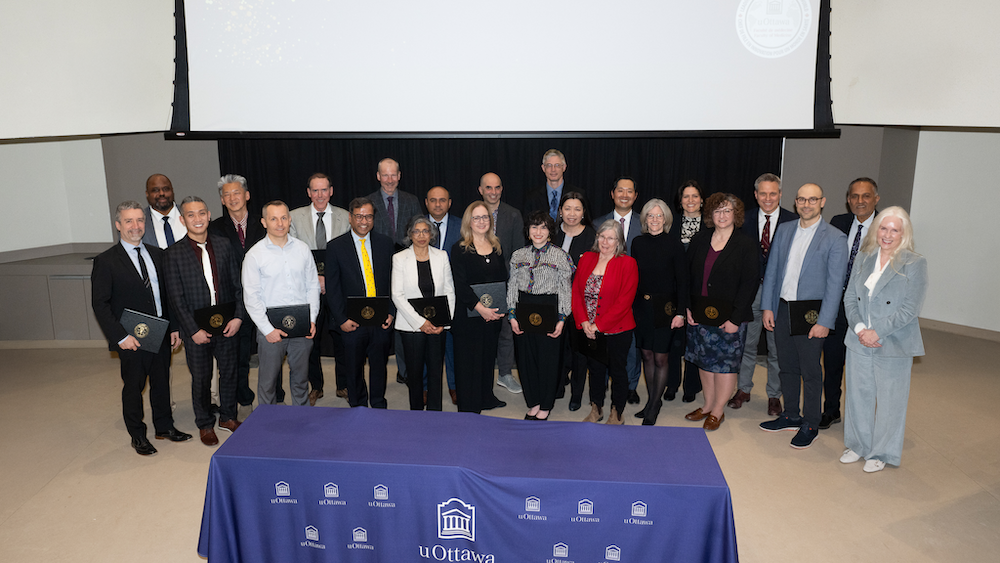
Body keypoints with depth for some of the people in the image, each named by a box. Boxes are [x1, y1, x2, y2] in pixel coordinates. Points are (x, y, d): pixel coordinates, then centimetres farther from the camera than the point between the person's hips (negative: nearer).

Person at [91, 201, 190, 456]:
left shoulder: (157, 254, 7)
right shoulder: (106, 261, -9)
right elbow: (99, 303, -10)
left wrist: (174, 327, 6)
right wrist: (121, 337, -16)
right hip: (131, 339, -4)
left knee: (162, 382, 16)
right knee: (133, 386, 9)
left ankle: (164, 427, 34)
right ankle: (137, 435, 27)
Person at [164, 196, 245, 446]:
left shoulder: (223, 245, 1)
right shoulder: (175, 253, -7)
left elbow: (238, 285, 3)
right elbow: (176, 298, -8)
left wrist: (238, 316, -7)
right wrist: (193, 330, -12)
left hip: (227, 324, 2)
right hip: (196, 329, -2)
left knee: (229, 372, 14)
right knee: (201, 378, 10)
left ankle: (228, 417, 33)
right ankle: (205, 424, 29)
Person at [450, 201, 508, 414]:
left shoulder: (496, 247, 10)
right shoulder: (459, 249, -7)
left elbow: (504, 280, 10)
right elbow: (460, 285, -13)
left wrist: (499, 307, -4)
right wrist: (481, 308, -20)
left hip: (493, 314, 5)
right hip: (468, 315, -5)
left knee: (488, 356, 15)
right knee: (468, 360, 2)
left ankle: (486, 398, 31)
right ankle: (469, 406, 13)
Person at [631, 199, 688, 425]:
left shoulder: (674, 245, -7)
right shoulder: (638, 243, 4)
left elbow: (682, 281, -6)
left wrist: (680, 313, -11)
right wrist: (629, 304, 4)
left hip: (665, 307, -4)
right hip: (641, 305, 4)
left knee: (660, 357, 0)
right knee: (646, 355, 11)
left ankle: (654, 405, 14)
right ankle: (652, 400, 25)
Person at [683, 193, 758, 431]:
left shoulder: (746, 245, -6)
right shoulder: (699, 240, 6)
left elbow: (749, 284, -9)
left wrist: (735, 319, -14)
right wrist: (686, 308, 0)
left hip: (728, 319, -4)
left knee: (725, 363, 2)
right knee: (704, 360, 12)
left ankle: (718, 411, 15)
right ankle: (708, 405, 26)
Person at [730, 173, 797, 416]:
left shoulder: (792, 221, -3)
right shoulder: (745, 219, 2)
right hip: (750, 289, 2)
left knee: (777, 347, 9)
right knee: (747, 343, 11)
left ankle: (774, 395, 24)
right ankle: (743, 389, 28)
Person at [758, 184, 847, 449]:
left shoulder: (835, 238, -7)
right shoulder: (784, 230, 8)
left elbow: (835, 284, -10)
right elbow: (771, 270, 10)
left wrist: (824, 321, -14)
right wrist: (767, 307, 4)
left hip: (811, 314, -4)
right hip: (782, 309, 5)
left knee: (810, 372, 4)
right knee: (787, 367, 15)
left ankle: (810, 425, 19)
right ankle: (790, 415, 31)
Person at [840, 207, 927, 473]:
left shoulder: (915, 264, -7)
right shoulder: (863, 258, 7)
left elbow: (910, 309, -12)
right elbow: (850, 297, 6)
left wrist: (876, 331, -17)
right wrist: (859, 328, -9)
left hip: (894, 345, -4)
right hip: (859, 342, 4)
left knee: (889, 400, 7)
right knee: (858, 395, 13)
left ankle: (882, 453, 24)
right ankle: (859, 445, 32)